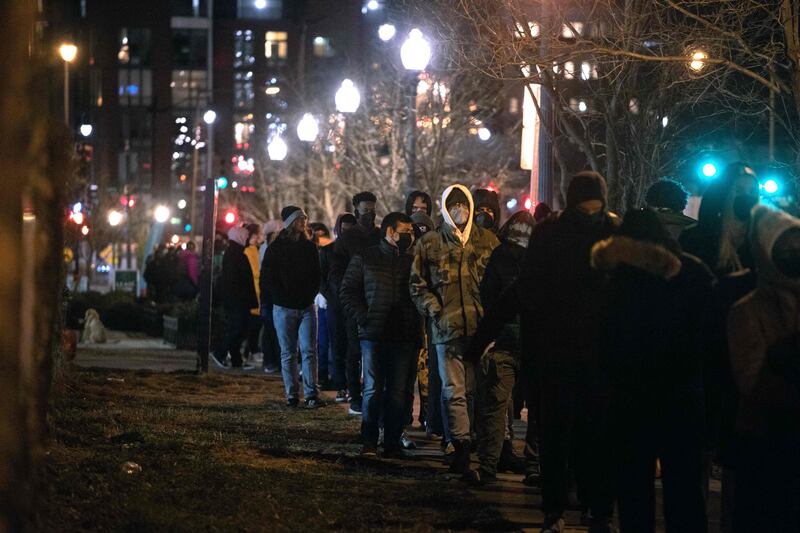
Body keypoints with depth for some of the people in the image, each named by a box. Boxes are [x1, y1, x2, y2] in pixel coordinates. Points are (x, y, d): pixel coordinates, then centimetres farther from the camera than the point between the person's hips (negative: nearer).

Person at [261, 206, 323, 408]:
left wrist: (310, 295, 0)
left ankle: (311, 395, -10)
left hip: (307, 307, 2)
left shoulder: (310, 247, 11)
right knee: (288, 354, 2)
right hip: (284, 308, -2)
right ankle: (292, 395, 5)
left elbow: (317, 276, 15)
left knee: (309, 351, -6)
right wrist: (284, 299, -9)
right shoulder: (276, 248, 1)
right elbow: (267, 279, -1)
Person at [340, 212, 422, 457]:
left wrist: (418, 324, 0)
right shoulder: (364, 258, 5)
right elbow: (348, 292, 4)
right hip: (374, 335, -2)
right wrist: (364, 318, -7)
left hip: (404, 337, 2)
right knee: (373, 390, -3)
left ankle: (393, 443, 8)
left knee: (397, 392, 2)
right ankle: (369, 443, 4)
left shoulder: (412, 261, 12)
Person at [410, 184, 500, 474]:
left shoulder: (487, 240, 10)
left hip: (481, 327, 1)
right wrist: (434, 310, -2)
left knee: (477, 389, 5)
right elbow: (418, 284, 10)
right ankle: (461, 446, -2)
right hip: (448, 328, 0)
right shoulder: (430, 243, 8)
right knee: (453, 390, -3)